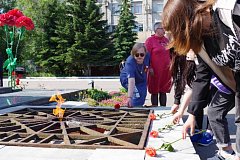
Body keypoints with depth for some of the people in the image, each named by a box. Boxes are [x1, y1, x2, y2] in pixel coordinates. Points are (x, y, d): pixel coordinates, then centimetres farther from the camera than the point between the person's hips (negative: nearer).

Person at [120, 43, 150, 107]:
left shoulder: (147, 56, -26)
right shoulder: (130, 62, -40)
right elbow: (131, 81, -48)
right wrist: (129, 97, -56)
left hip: (141, 79, 5)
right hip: (127, 79, -5)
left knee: (143, 95, 11)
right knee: (138, 94, -26)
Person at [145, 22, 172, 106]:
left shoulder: (166, 40, 13)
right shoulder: (150, 40, -5)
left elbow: (170, 53, 21)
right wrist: (150, 68, -15)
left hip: (166, 70, 6)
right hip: (155, 71, -6)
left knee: (163, 91, 11)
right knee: (154, 91, 2)